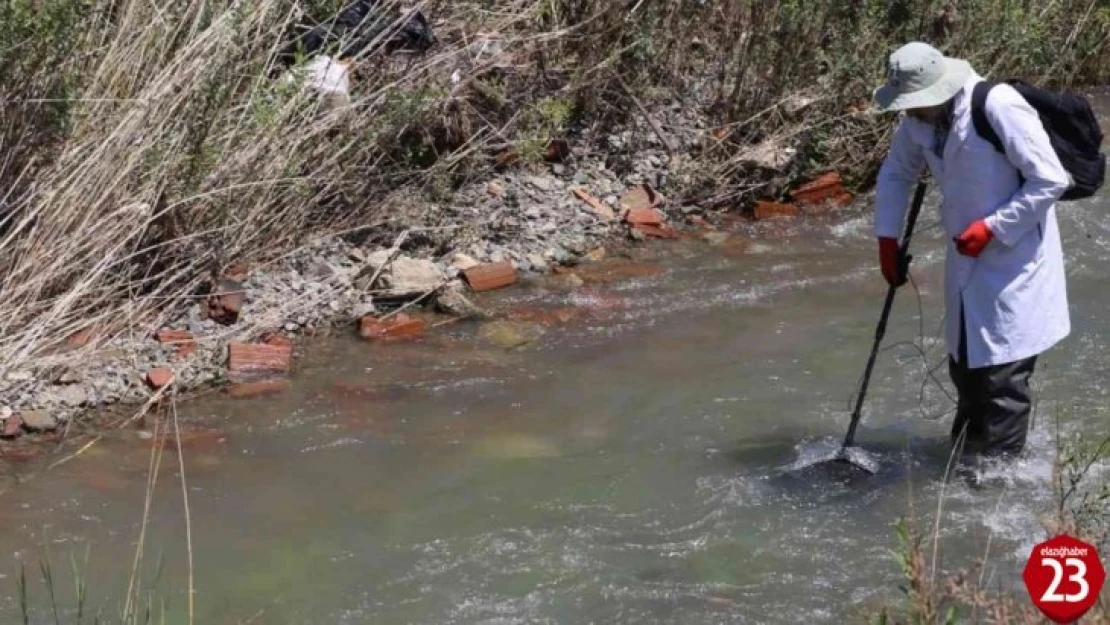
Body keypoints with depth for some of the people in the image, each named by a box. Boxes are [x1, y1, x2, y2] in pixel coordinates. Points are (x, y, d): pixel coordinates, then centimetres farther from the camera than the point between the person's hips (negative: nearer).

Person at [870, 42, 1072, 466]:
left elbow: (1052, 180, -22)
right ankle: (965, 455, 35)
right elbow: (896, 173, 15)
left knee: (1003, 378, -4)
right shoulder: (918, 119, -2)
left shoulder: (1000, 109, -25)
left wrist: (991, 228, -21)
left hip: (1015, 261, -7)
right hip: (966, 262, 7)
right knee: (964, 365, 18)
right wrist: (887, 239, 8)